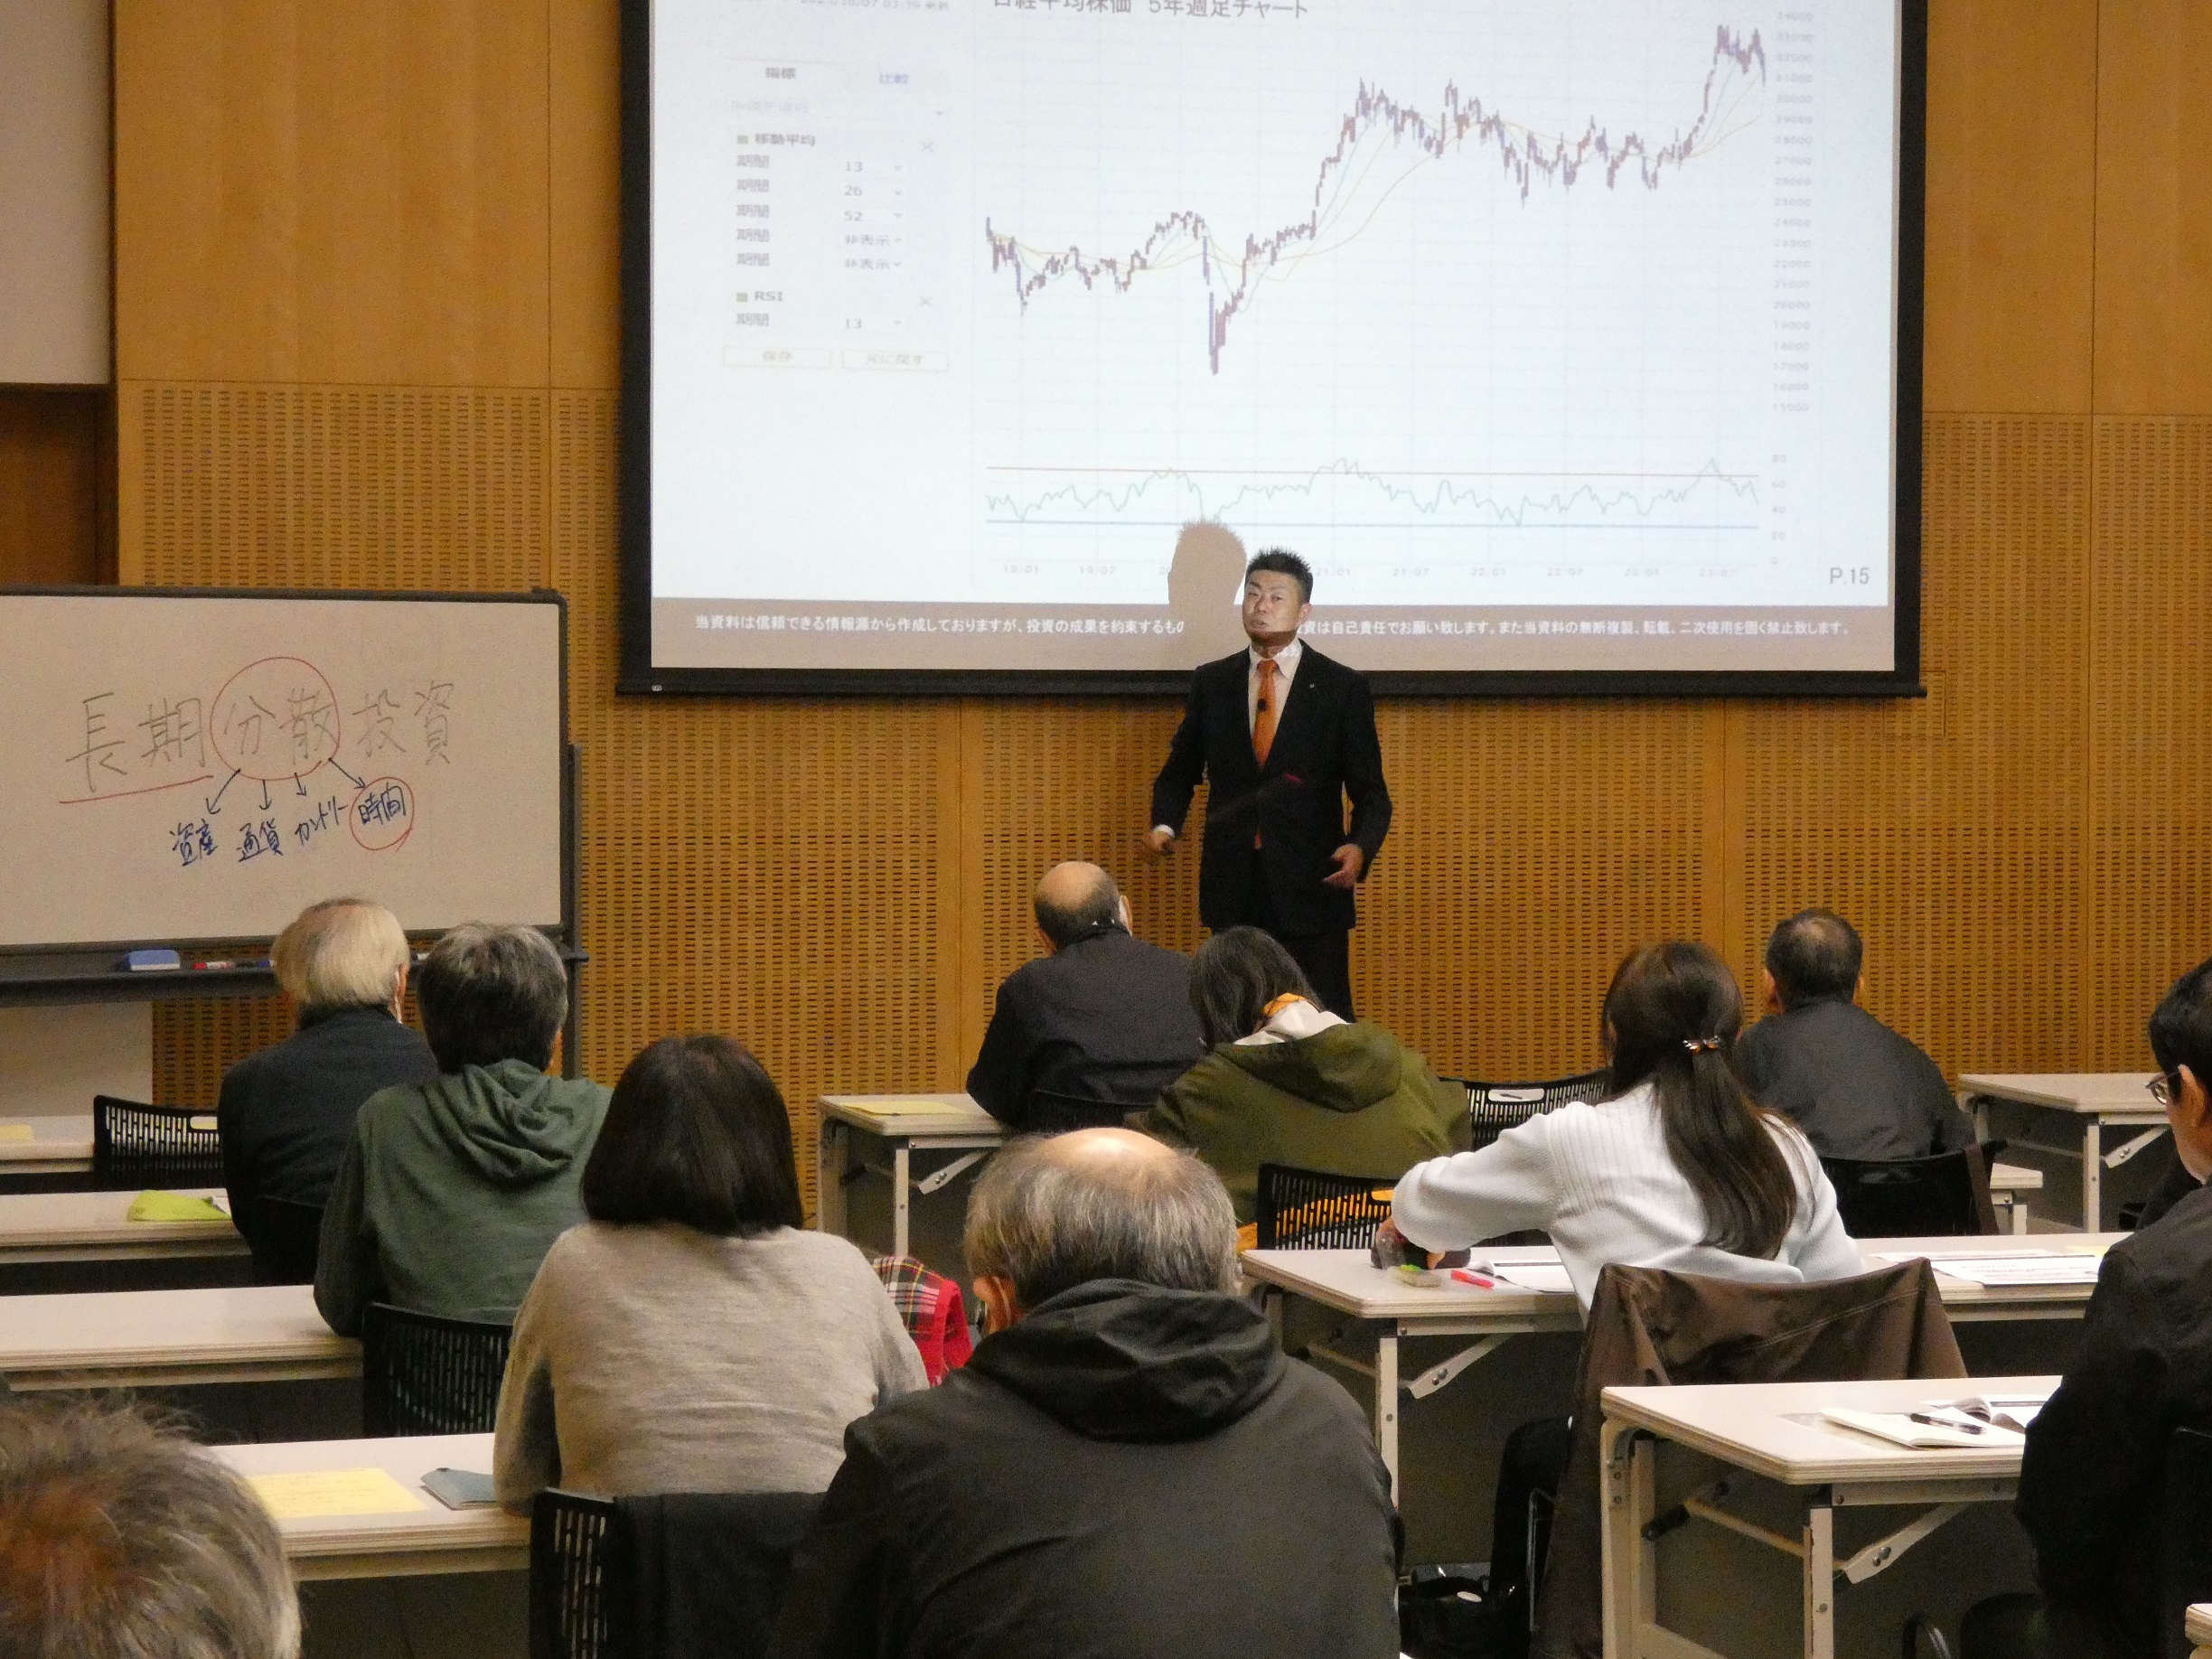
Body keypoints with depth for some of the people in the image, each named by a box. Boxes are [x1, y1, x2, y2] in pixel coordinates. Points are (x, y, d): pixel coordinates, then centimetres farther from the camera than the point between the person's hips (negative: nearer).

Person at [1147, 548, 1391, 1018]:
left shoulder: (1341, 688, 0)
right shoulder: (1212, 683, 8)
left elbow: (1370, 791, 0)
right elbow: (1179, 770, 16)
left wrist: (1360, 847, -19)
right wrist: (1165, 823, -4)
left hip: (1311, 885, -3)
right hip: (1232, 887, 3)